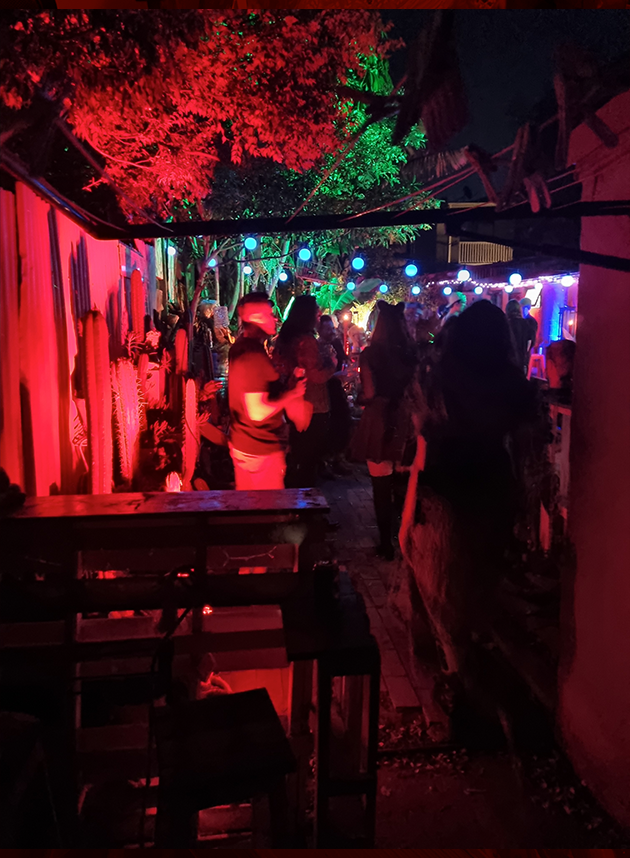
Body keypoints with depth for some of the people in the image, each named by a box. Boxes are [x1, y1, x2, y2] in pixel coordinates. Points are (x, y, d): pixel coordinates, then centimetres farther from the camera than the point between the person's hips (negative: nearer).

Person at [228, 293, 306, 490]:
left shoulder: (239, 348, 8)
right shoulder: (254, 355, -24)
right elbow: (258, 412, -28)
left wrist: (285, 381, 11)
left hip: (241, 444, 10)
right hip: (261, 450, -10)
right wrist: (291, 394, -16)